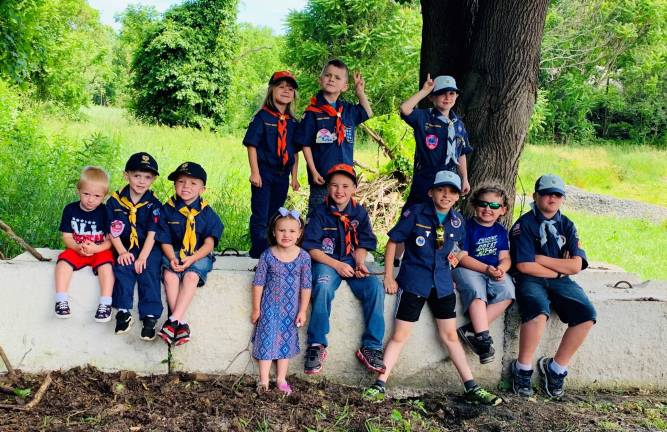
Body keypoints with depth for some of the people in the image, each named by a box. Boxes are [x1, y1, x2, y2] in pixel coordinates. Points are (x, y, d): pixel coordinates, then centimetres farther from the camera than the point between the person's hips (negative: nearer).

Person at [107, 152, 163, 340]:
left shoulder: (154, 204, -4)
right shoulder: (115, 201, 0)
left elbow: (152, 234, -8)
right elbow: (113, 231, 1)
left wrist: (142, 257, -18)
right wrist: (122, 252, -12)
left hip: (149, 248, -1)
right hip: (125, 248, 1)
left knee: (148, 272, -23)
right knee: (122, 268, -25)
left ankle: (150, 317, -21)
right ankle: (123, 312, -19)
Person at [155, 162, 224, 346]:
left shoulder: (207, 213, -1)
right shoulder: (168, 209, 1)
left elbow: (209, 243, -5)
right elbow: (165, 240, 1)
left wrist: (192, 258, -22)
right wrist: (172, 258, -18)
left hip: (199, 255, -1)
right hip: (174, 253, 1)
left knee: (191, 276, -31)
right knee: (169, 275, -29)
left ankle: (174, 319, -33)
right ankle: (182, 323, -29)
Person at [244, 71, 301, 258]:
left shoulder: (293, 122, 9)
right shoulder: (262, 117, -6)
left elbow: (295, 152, 13)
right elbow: (252, 145, -9)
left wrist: (294, 176, 11)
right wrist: (255, 172, -14)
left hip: (283, 174, 5)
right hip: (264, 173, -5)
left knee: (275, 216, 15)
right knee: (261, 217, -3)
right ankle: (259, 254, 3)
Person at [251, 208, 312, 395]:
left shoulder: (303, 257, -8)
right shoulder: (267, 255, -11)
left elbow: (306, 286, -3)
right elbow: (258, 283, -4)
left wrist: (302, 311, -2)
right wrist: (256, 308, -2)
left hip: (291, 309, 1)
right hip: (269, 307, -1)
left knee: (286, 341, 10)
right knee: (267, 340, 2)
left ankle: (281, 379, 22)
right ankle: (264, 379, 11)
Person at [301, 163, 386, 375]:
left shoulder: (359, 212, 5)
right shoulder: (321, 212, -5)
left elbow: (362, 244, 10)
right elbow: (312, 248, -8)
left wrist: (360, 263, -11)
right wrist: (337, 265, -17)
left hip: (351, 262, 3)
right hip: (326, 262, -3)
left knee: (375, 287, -23)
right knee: (324, 287, -35)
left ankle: (371, 347, -13)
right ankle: (316, 345, -23)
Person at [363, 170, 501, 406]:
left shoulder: (457, 220, 3)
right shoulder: (416, 213, -9)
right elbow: (393, 241, -4)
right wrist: (388, 276, -6)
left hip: (442, 283, 4)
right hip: (413, 280, -4)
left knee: (450, 335, 11)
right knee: (399, 335, -4)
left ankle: (472, 388, 15)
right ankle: (380, 385, 0)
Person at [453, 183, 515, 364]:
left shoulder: (500, 231, 14)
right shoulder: (467, 227, -3)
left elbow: (505, 257, 8)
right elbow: (462, 257, -9)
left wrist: (501, 269, -17)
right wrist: (487, 269, -19)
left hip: (494, 272, 5)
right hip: (468, 269, -4)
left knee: (507, 291, -25)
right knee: (477, 291, -35)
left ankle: (471, 329, -24)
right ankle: (483, 337, -33)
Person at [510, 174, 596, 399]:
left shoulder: (567, 226, 13)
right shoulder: (524, 224, -2)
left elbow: (575, 266, 1)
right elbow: (524, 266, -13)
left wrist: (540, 259, -6)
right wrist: (558, 269, -3)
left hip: (560, 282, 5)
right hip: (530, 280, -5)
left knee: (586, 313, -20)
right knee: (539, 310, -35)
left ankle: (556, 367, -4)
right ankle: (522, 369, -16)